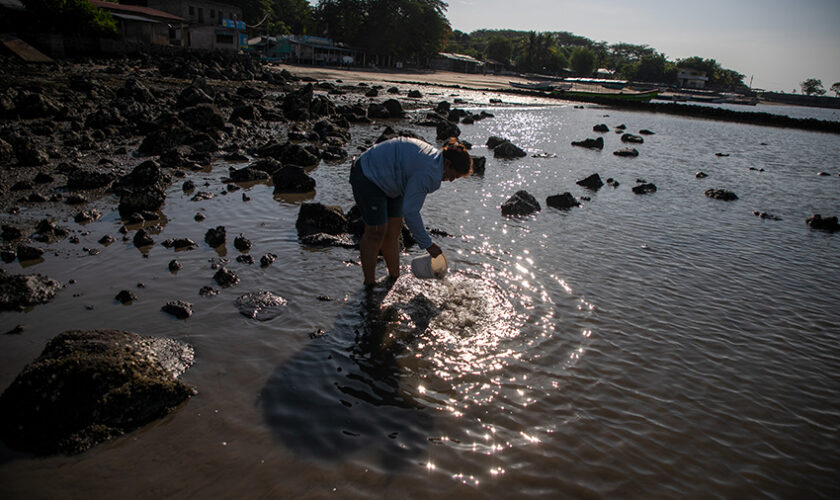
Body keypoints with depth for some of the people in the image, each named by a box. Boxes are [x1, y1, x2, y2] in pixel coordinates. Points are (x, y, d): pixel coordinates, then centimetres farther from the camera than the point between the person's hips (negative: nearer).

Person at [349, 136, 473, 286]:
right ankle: (369, 284, -1)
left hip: (386, 181, 10)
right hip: (367, 177, -10)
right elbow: (410, 212, -28)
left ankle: (395, 278, 17)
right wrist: (428, 245, -21)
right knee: (376, 231, -10)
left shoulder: (434, 156, -1)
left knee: (394, 229, 9)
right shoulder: (427, 172, -30)